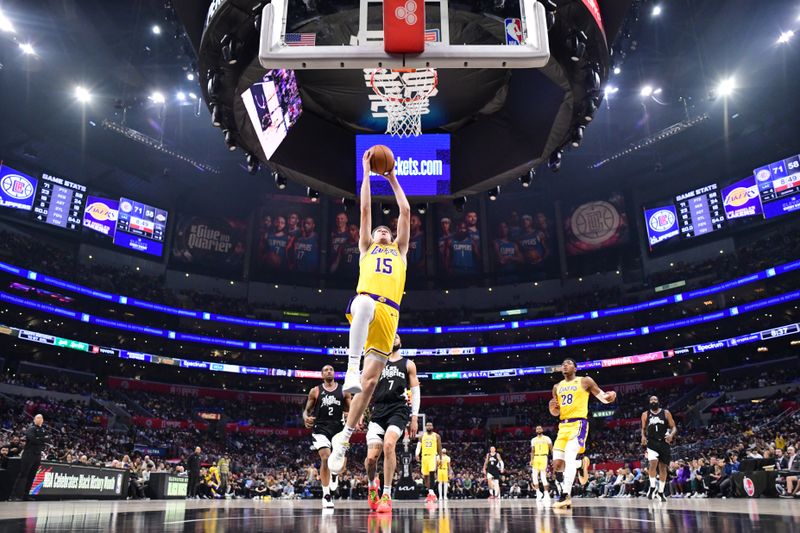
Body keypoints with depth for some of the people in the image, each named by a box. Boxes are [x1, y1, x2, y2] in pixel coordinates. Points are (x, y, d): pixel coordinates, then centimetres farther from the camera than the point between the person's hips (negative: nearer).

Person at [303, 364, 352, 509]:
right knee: (325, 458, -16)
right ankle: (326, 495, -5)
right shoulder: (315, 391, 6)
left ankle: (334, 475, 34)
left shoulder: (343, 390, 7)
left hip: (338, 428, 2)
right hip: (321, 428, -1)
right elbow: (306, 410, 8)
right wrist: (306, 418, -15)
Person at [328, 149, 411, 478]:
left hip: (389, 315, 2)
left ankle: (343, 438, 5)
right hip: (364, 304, -2)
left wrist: (392, 178, 33)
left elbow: (405, 211, 29)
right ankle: (351, 367, -40)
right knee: (366, 302, -42)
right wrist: (367, 172, 26)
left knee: (371, 380, -6)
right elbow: (365, 209, 24)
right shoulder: (366, 247, 30)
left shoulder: (400, 250, 33)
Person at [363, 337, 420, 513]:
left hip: (399, 410, -2)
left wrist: (414, 418, 1)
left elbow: (415, 391, 10)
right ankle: (372, 484, 26)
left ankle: (387, 495, -18)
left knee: (389, 444, -29)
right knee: (371, 457, -9)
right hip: (378, 411, 2)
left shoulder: (408, 364, 15)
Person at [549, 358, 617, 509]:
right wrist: (552, 407, -2)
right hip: (563, 425, 6)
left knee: (569, 456, -26)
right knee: (557, 463, 0)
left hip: (578, 423, -6)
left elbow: (603, 398, 4)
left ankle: (566, 495, -30)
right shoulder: (557, 387, 17)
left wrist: (609, 396, -20)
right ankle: (564, 496, 11)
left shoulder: (585, 381, 3)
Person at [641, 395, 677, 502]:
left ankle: (661, 492, 20)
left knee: (663, 467, 7)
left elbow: (673, 427, 3)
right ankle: (652, 488, -9)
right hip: (652, 442, -1)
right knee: (653, 463, -23)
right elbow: (643, 428, 15)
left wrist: (671, 434, -18)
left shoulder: (666, 413, 2)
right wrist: (643, 436, -5)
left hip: (664, 442, 1)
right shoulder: (645, 414, 6)